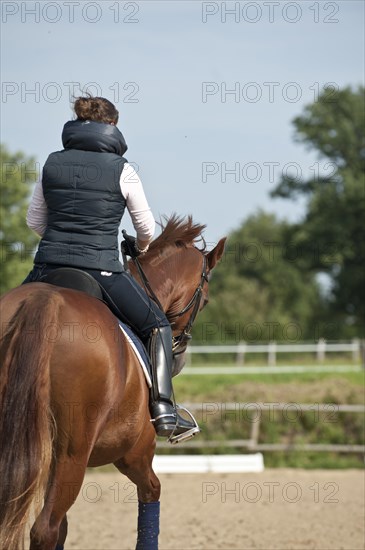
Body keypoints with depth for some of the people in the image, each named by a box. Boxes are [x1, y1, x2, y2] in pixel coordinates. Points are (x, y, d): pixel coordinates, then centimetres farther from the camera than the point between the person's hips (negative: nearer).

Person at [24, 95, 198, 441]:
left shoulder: (52, 164, 7)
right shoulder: (122, 170, -1)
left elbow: (34, 221, 14)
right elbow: (146, 227, 7)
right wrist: (141, 250, 29)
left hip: (48, 269, 3)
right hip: (100, 270, -3)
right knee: (157, 325, 14)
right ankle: (163, 409, 0)